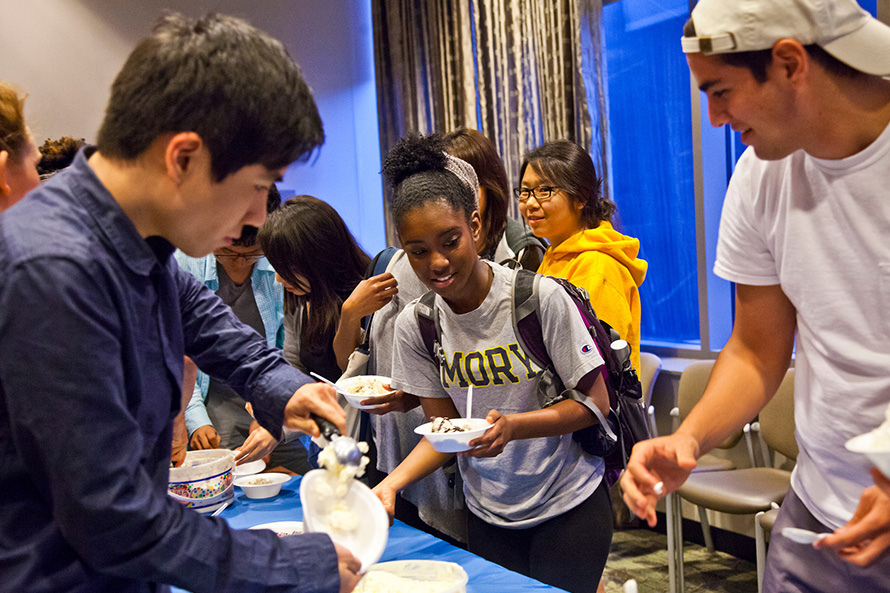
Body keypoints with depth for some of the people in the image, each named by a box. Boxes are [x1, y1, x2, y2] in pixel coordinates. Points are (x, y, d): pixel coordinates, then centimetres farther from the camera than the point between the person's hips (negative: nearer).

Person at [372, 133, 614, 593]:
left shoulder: (542, 298, -17)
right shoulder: (414, 326, -5)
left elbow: (594, 402, -12)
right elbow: (444, 427, 0)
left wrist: (514, 426, -27)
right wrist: (393, 482, -17)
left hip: (569, 506, -3)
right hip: (488, 516, 4)